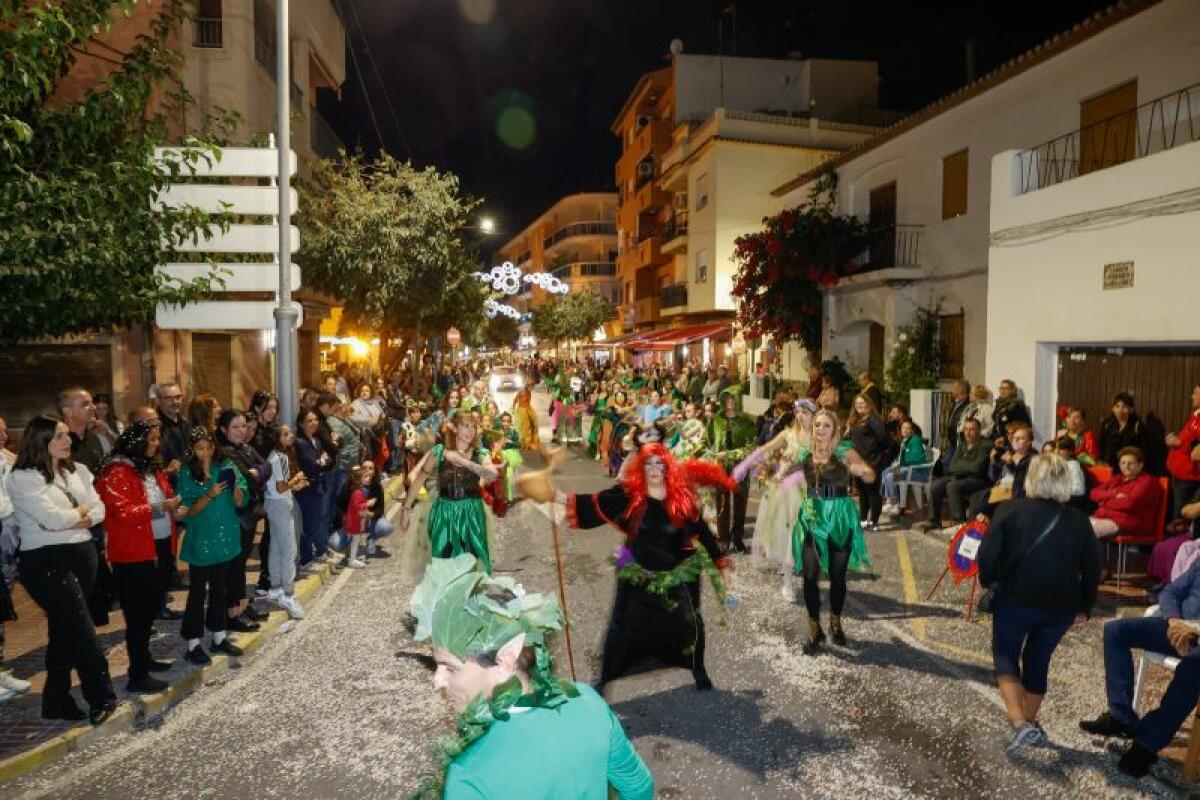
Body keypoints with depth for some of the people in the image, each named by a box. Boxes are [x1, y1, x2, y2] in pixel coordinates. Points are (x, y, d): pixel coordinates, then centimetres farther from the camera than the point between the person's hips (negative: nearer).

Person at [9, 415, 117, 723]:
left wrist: (69, 519, -12)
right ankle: (102, 698, 9)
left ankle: (56, 701, 26)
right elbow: (54, 518, -20)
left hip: (83, 554, 7)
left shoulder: (78, 471, 10)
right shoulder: (23, 478, -10)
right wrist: (81, 511, -3)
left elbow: (99, 510, 3)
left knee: (66, 629, 14)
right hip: (46, 562, -7)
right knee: (83, 630, -5)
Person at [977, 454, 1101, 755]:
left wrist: (988, 581, 10)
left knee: (1005, 657, 12)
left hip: (1015, 599, -3)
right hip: (1061, 606, 3)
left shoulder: (1011, 510, -6)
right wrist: (1084, 607, 19)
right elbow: (1092, 569, 7)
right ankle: (1030, 721, 34)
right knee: (1038, 660, 22)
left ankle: (1020, 723, -7)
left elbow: (987, 555, -10)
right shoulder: (1078, 520, 3)